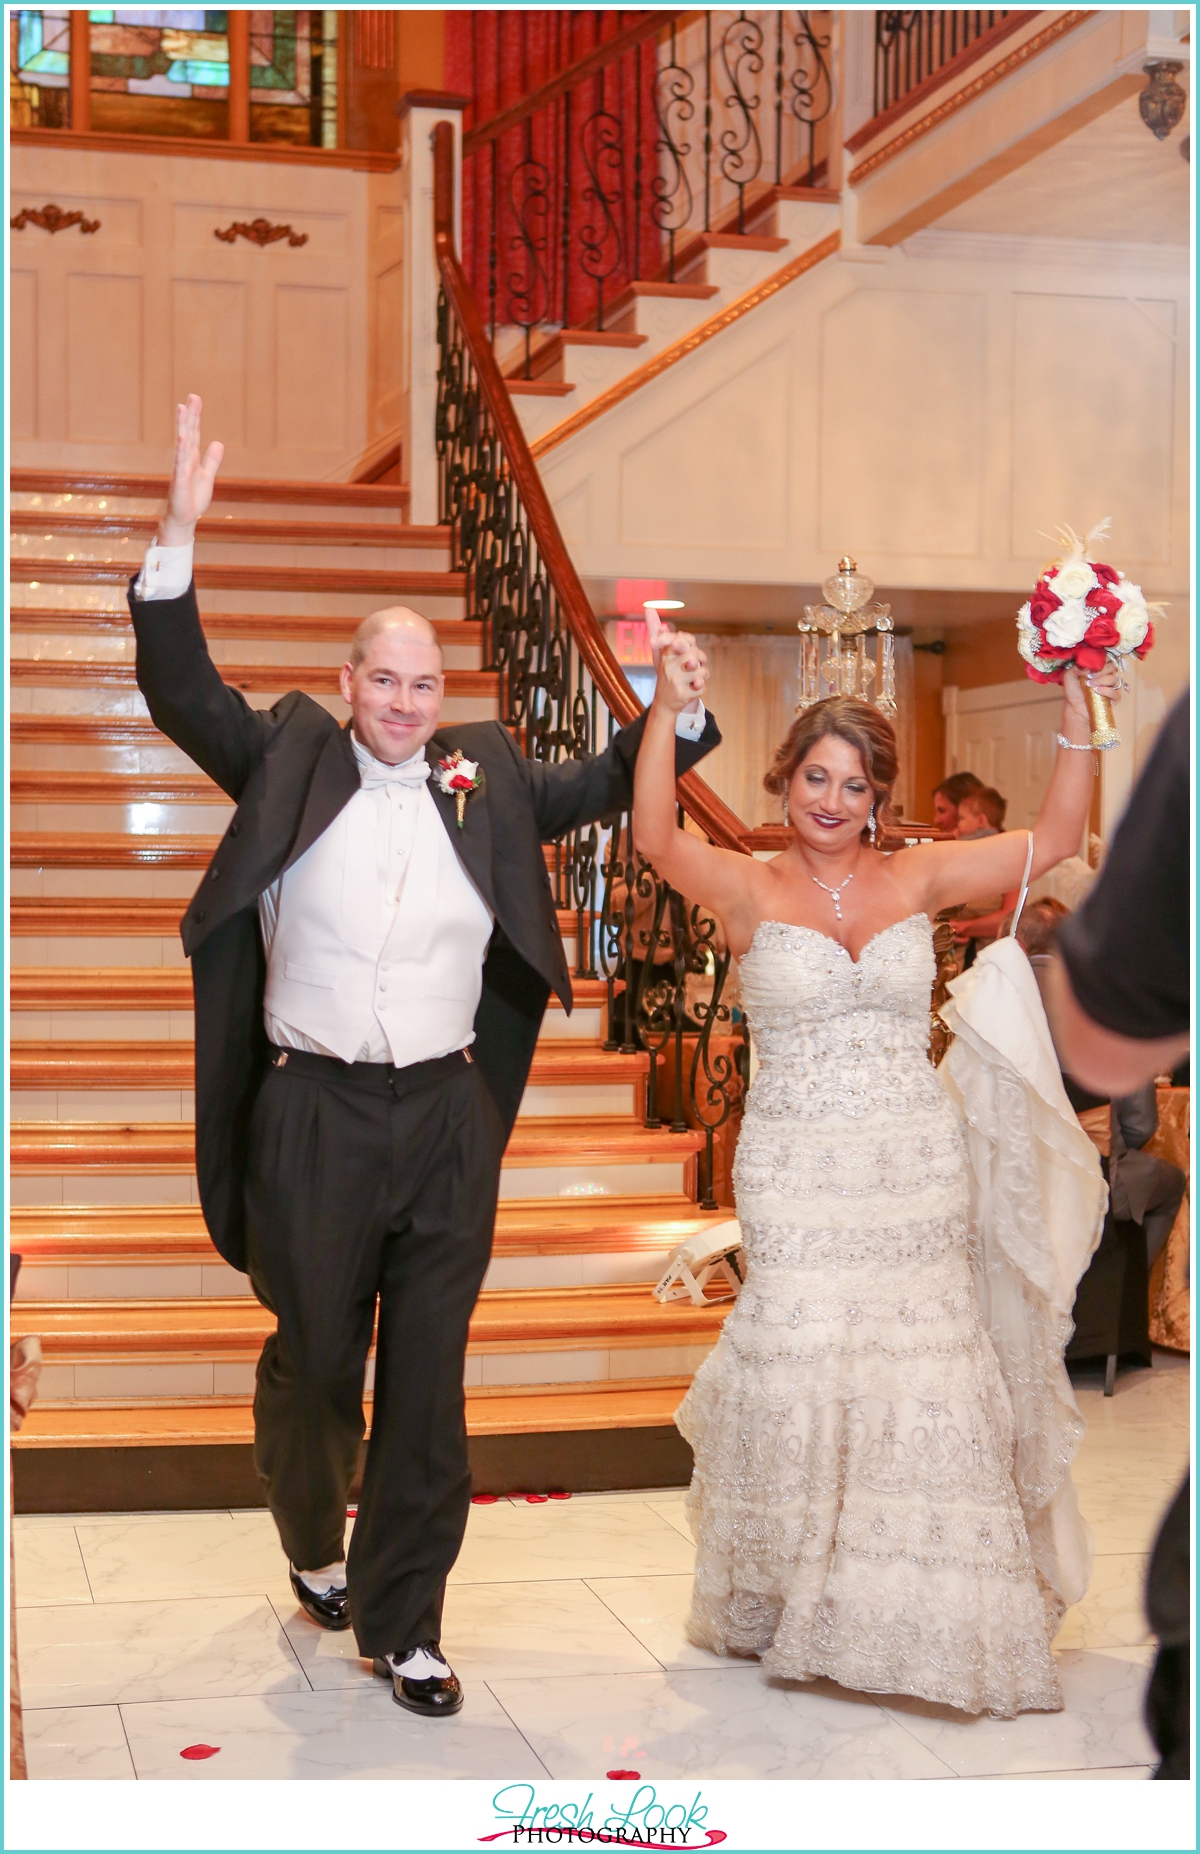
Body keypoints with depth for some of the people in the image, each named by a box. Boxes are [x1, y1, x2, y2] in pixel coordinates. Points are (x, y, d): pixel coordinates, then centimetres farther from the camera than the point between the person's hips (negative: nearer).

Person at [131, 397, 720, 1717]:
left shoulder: (485, 776, 8)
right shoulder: (292, 761, 2)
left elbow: (599, 786, 15)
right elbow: (182, 694, -6)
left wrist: (678, 711, -3)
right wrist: (178, 536, -18)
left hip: (449, 1117, 2)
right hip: (314, 1114, -1)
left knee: (430, 1382, 5)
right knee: (314, 1362, 14)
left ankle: (401, 1622, 16)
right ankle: (313, 1545, 42)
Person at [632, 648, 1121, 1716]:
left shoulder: (918, 880, 5)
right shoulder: (750, 891, -1)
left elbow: (1055, 837, 2)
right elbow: (656, 837, -19)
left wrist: (1079, 712, -6)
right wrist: (665, 711, -27)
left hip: (915, 1173, 2)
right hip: (797, 1175, -2)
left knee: (921, 1383, 2)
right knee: (799, 1379, 1)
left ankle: (919, 1614, 18)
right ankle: (789, 1598, 22)